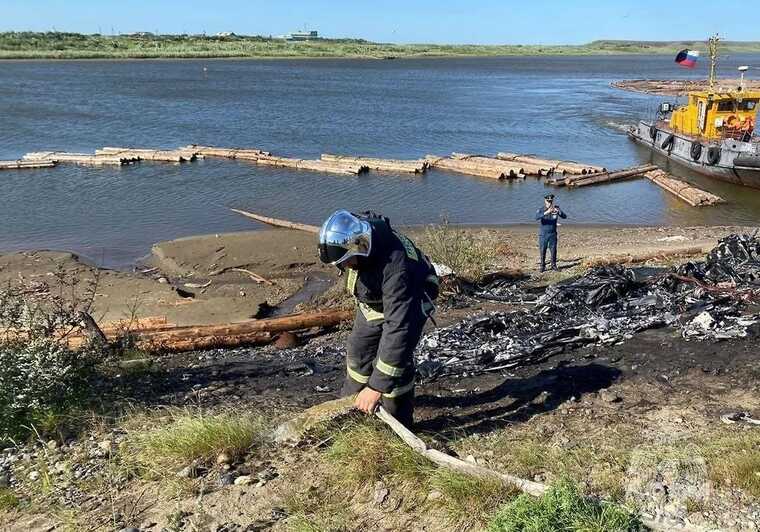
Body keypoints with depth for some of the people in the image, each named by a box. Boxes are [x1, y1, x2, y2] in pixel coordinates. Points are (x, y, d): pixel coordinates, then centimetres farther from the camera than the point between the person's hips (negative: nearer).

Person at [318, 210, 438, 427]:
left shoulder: (395, 266, -46)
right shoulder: (350, 234, -27)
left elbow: (398, 328, -47)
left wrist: (377, 387, -46)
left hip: (407, 303, -7)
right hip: (372, 301, 7)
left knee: (396, 359, -14)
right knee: (358, 350, 15)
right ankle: (351, 404, 37)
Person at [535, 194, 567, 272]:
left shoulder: (556, 209, -1)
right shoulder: (540, 210, -7)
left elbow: (564, 216, -13)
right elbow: (537, 218, -27)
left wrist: (558, 212, -34)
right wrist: (546, 212, -42)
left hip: (553, 234, 1)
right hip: (543, 234, -1)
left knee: (553, 250, 3)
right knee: (542, 251, 2)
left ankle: (554, 265, 16)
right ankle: (543, 266, 14)